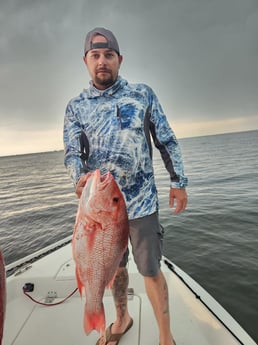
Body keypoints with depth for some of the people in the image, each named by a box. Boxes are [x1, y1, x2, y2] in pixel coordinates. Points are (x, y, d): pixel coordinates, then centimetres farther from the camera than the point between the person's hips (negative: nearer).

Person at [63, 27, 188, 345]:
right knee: (114, 266, 21)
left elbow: (167, 141, 4)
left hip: (141, 201, -2)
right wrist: (80, 178, -24)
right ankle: (122, 318, 46)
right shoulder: (75, 106, 5)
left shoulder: (143, 94, 2)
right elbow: (72, 152, -2)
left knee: (151, 270, 6)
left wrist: (178, 181, 0)